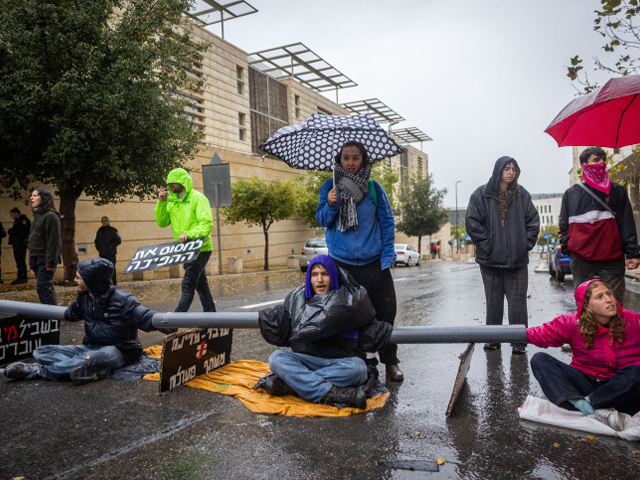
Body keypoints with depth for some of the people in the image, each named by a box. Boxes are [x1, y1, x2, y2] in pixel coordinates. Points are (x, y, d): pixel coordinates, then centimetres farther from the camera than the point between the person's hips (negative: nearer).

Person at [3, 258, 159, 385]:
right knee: (41, 352, -1)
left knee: (87, 359, -40)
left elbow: (146, 318, -21)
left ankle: (38, 371, -16)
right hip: (92, 347, 8)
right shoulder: (84, 299, 8)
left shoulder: (122, 300, -15)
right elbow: (69, 314, 29)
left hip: (119, 351, -8)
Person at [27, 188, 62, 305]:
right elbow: (33, 241, 20)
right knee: (46, 288, 10)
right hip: (36, 259, 9)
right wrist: (32, 264, 18)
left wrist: (50, 263, -19)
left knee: (43, 287, -11)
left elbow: (53, 240, -16)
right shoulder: (37, 216, 18)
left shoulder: (50, 216, -10)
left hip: (45, 260, -9)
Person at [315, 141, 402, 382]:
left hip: (373, 262, 0)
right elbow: (321, 220, 6)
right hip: (341, 261, 0)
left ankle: (391, 362, 19)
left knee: (385, 312, 2)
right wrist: (330, 205, -15)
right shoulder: (330, 186, 5)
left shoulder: (374, 188, 3)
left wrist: (388, 255, -2)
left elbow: (387, 222, 5)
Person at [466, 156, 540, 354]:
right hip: (491, 259, -1)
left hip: (517, 259, 1)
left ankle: (519, 341, 10)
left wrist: (526, 244, 0)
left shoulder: (522, 194, 7)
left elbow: (533, 221, 10)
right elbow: (472, 222, -5)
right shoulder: (482, 194, -1)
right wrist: (485, 244, -9)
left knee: (518, 301, 2)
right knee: (493, 301, 8)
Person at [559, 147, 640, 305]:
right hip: (581, 259, 0)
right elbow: (564, 225, 11)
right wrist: (566, 248, -1)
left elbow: (627, 224, 6)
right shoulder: (571, 194, 11)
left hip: (612, 260, 0)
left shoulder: (617, 191, 11)